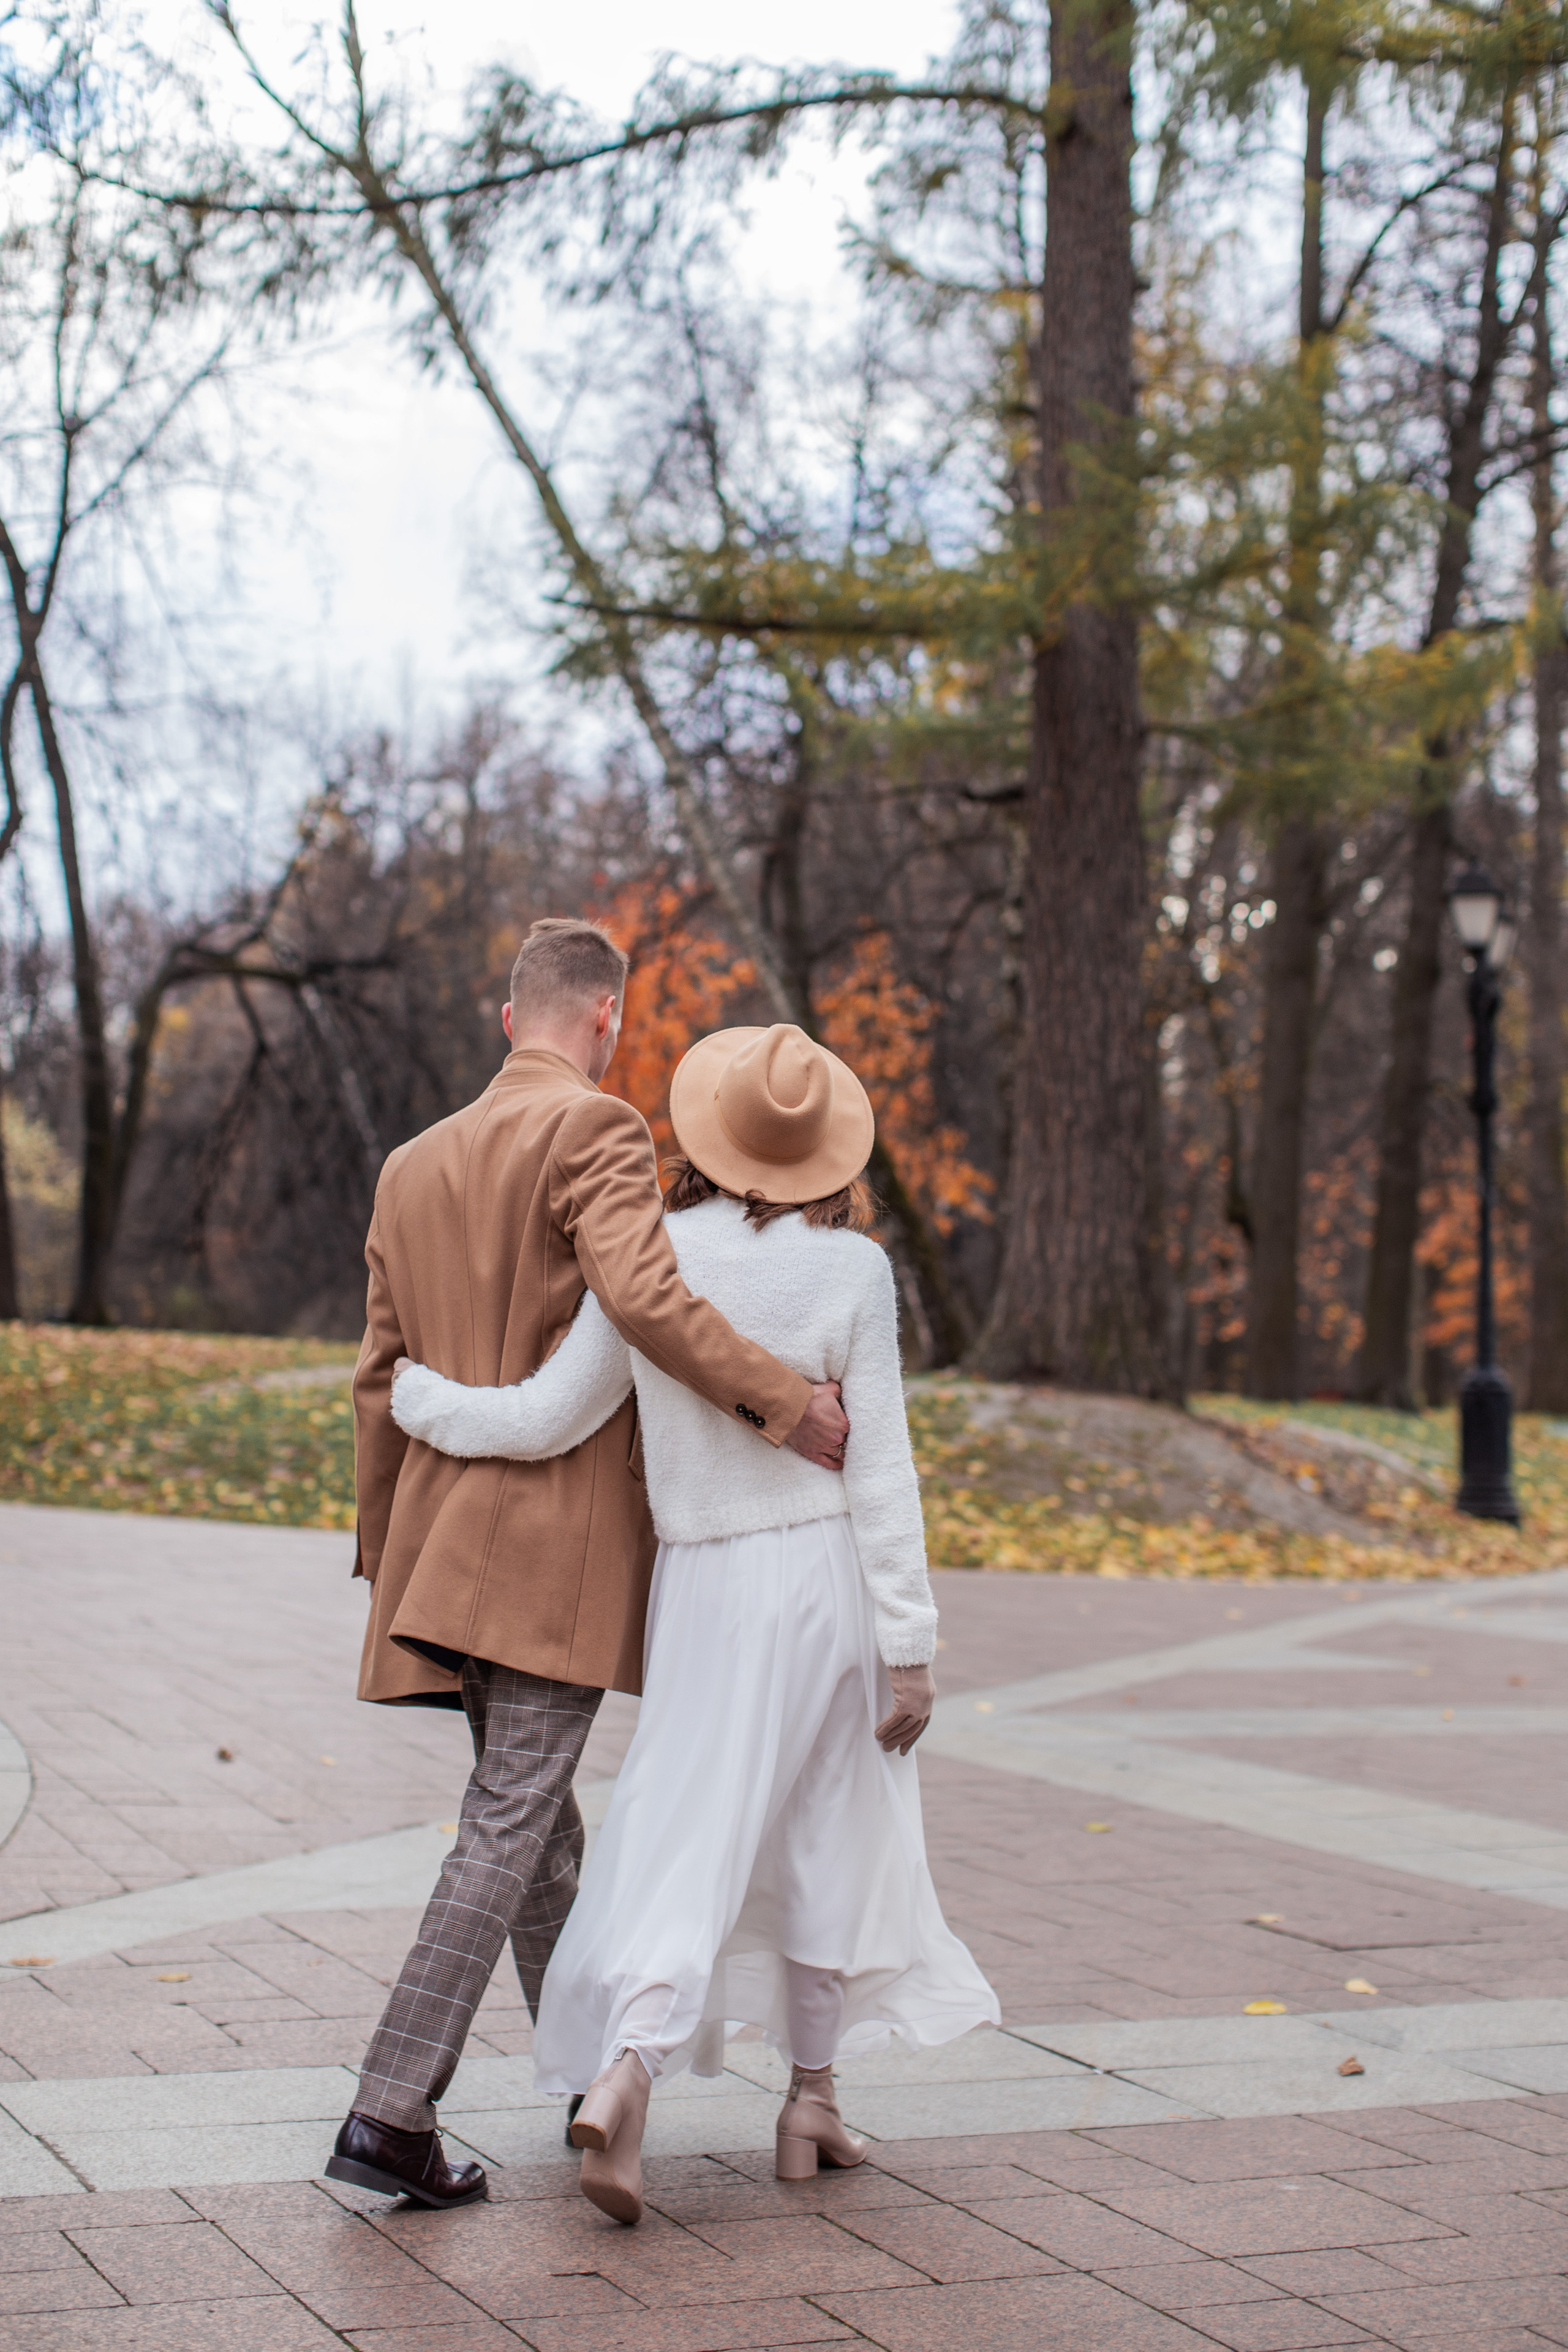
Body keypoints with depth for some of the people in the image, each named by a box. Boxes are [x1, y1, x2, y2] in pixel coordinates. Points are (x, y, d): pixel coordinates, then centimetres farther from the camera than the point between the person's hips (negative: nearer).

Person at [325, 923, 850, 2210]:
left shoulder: (415, 1166, 14)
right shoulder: (596, 1131, -9)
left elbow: (383, 1385, 16)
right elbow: (642, 1294, -27)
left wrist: (387, 1560, 22)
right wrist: (783, 1400, -19)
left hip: (449, 1549, 8)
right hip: (561, 1540, -8)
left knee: (537, 1812, 18)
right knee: (509, 1826, -6)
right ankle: (391, 2112, -9)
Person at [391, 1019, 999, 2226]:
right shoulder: (851, 1268, -8)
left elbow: (548, 1420, -2)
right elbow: (880, 1470, -7)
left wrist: (415, 1395, 15)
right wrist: (910, 1646, -3)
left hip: (703, 1582, 1)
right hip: (826, 1574, -1)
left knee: (687, 1834, 3)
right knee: (826, 1835, 14)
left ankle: (621, 2070, -19)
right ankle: (812, 2098, 22)